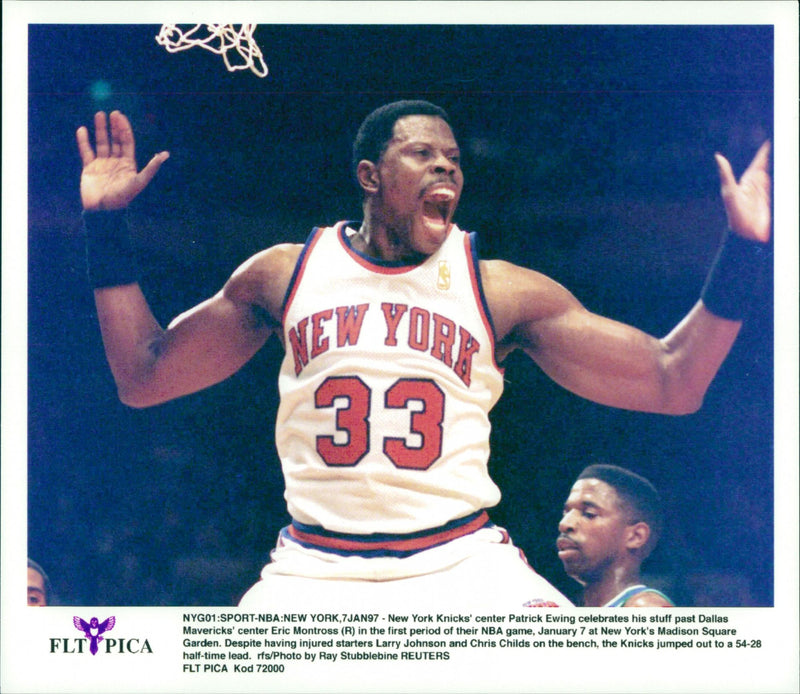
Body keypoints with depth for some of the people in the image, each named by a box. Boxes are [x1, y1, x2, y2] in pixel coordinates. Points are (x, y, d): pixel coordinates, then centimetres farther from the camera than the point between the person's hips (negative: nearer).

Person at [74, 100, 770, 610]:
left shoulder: (502, 290, 3)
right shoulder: (286, 273, 7)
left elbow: (672, 384, 1)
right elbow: (143, 377, 13)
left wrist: (743, 248, -9)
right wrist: (107, 225, 7)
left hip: (462, 562, -1)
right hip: (315, 568, 1)